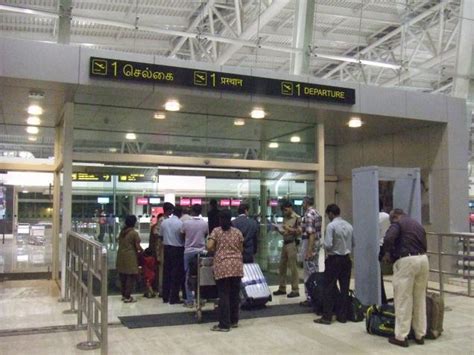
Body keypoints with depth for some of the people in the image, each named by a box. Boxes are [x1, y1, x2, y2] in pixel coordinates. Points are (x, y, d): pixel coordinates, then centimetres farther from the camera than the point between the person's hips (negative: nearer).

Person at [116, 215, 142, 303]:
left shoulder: (122, 231, 7)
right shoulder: (134, 233, -14)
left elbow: (120, 243, 14)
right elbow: (137, 247, -12)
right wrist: (141, 250, 7)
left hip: (121, 255, 7)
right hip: (130, 257, -7)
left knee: (123, 276, 15)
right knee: (130, 277, 1)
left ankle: (124, 295, 25)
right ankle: (127, 297, 3)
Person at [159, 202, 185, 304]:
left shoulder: (164, 223, -2)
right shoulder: (180, 223, -12)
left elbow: (160, 236, 7)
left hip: (167, 248, 4)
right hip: (178, 249, -4)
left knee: (166, 272, 12)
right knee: (177, 273, 2)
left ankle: (165, 297, 17)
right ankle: (174, 298, 2)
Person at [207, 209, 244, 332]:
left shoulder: (216, 231, 0)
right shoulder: (237, 232, 10)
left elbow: (209, 247, -10)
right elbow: (241, 249, 14)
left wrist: (216, 250, 11)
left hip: (223, 266, -3)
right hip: (237, 266, 4)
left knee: (224, 295, -1)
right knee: (235, 294, 12)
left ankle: (224, 325, 1)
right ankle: (234, 321, 22)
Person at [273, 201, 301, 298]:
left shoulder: (297, 218, -8)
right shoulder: (285, 218, 14)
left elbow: (299, 231, -12)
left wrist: (289, 229, -17)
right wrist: (278, 229, 0)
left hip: (292, 244, -8)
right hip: (285, 243, 8)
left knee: (293, 267, -4)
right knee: (282, 266, 11)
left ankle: (295, 290, 2)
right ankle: (282, 288, 22)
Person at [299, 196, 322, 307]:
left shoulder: (308, 215, -16)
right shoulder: (316, 213, 12)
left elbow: (311, 234, -22)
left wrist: (309, 251, -22)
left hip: (309, 244, -9)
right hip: (317, 243, 9)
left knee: (309, 273, -3)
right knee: (315, 271, 14)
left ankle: (310, 298, 3)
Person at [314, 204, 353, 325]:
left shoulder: (331, 225, -13)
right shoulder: (349, 225, 6)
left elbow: (328, 245, -19)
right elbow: (353, 244, 11)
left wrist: (323, 244, 1)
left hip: (334, 260, -6)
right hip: (346, 259, 6)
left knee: (329, 288, 1)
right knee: (344, 288, 10)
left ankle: (327, 317, 3)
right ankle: (342, 316, 16)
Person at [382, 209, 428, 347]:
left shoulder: (397, 223, -1)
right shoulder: (418, 224, 22)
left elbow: (388, 239, -18)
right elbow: (424, 245, 21)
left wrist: (388, 254, -2)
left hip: (406, 261, -7)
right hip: (423, 259, 7)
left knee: (403, 300, -1)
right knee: (420, 299, 15)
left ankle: (401, 337, 4)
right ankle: (420, 335, 23)